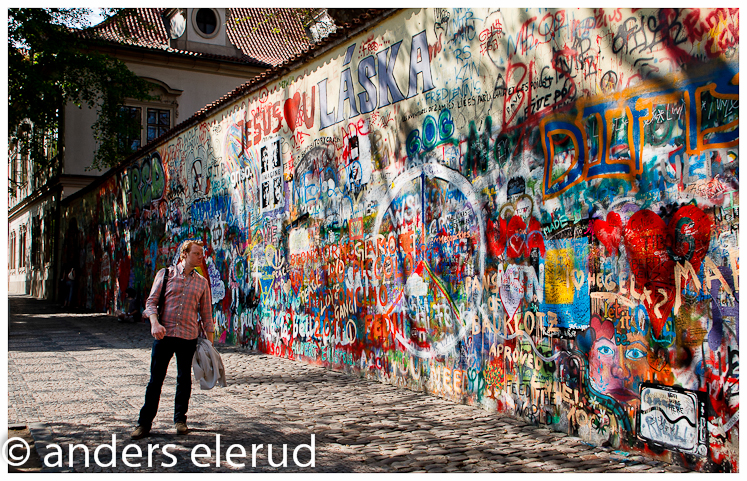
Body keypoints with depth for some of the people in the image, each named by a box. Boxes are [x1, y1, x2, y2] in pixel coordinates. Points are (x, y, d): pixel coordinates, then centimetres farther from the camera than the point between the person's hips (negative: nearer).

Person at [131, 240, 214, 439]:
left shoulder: (202, 282, 10)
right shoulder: (165, 274, 5)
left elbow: (206, 314, 12)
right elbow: (151, 301, 3)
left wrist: (209, 340, 8)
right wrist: (155, 323, -14)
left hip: (188, 337, 2)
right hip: (164, 334, -1)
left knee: (184, 379, 8)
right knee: (155, 379, 1)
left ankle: (180, 419, 23)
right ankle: (144, 423, 9)